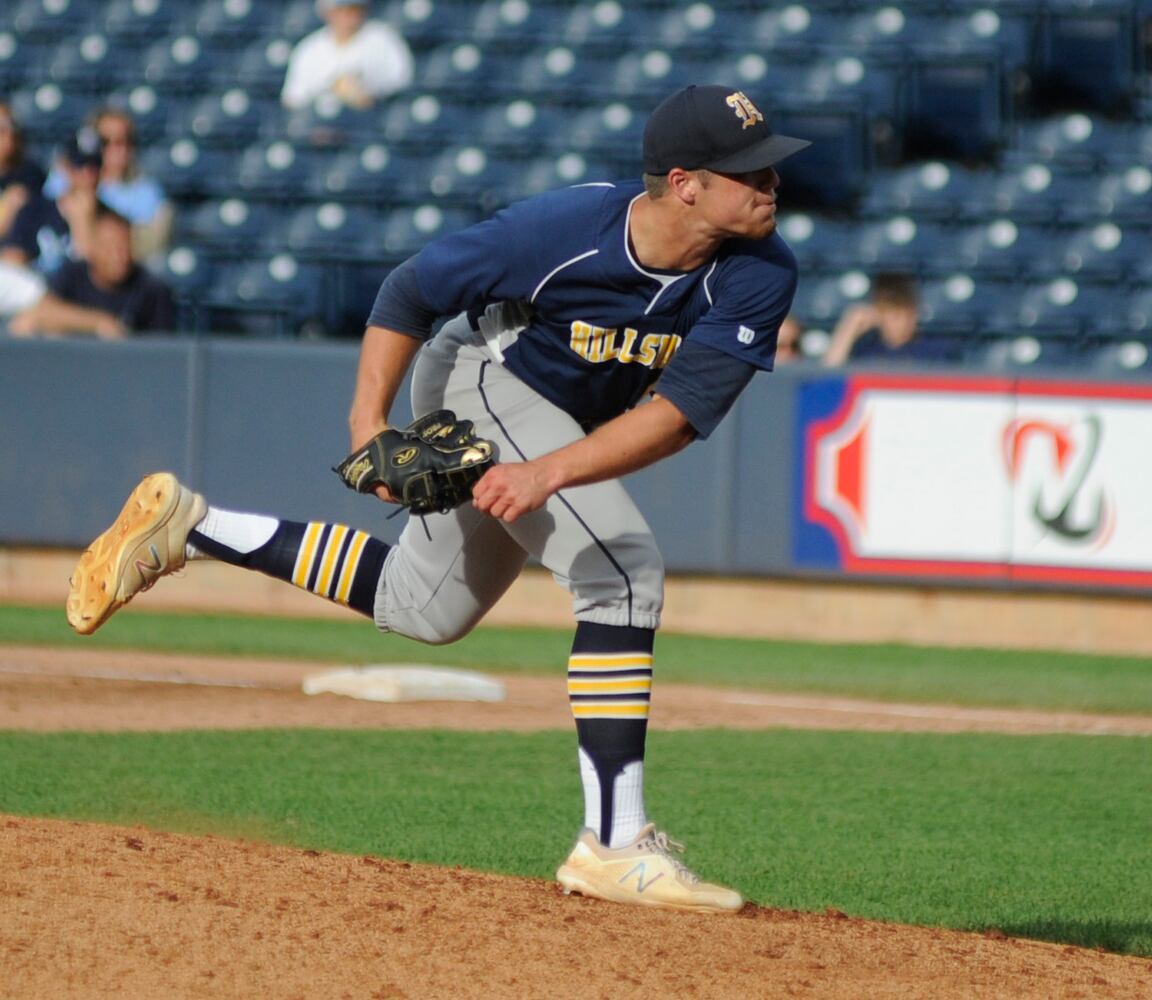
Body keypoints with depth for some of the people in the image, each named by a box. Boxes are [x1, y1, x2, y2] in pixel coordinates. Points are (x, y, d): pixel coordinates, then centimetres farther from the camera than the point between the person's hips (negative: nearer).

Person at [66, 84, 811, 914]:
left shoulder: (760, 275, -24)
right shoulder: (562, 228, -33)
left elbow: (683, 410, -33)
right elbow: (411, 292, -18)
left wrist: (551, 472, -44)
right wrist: (369, 423, -26)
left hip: (575, 424, 6)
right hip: (484, 376, -6)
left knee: (422, 610, 19)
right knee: (625, 574, -23)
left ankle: (190, 527, 27)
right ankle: (615, 844, -22)